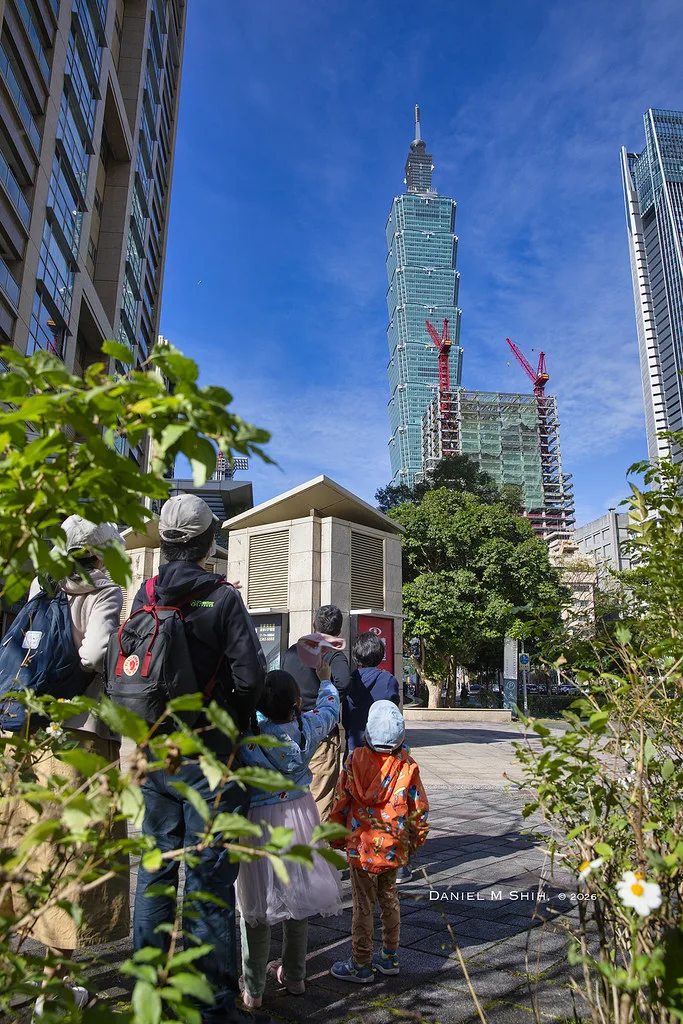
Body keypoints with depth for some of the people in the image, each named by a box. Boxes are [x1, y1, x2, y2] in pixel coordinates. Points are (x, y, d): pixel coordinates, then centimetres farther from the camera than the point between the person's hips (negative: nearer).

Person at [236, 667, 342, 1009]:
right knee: (296, 900, 19)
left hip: (259, 824, -3)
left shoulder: (247, 737, -24)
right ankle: (294, 977, 36)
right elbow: (329, 707, 7)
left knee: (256, 907, 10)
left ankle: (253, 990, 21)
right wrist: (325, 679, 24)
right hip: (299, 817, 4)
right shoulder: (309, 727, -13)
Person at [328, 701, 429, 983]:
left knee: (363, 905, 8)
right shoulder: (407, 766, -10)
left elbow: (341, 803, -6)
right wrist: (416, 838, 14)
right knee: (389, 899, 20)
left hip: (361, 848, -2)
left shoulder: (355, 761, -13)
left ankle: (361, 965, 20)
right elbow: (419, 808, -2)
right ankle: (390, 957, 32)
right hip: (393, 848, 3)